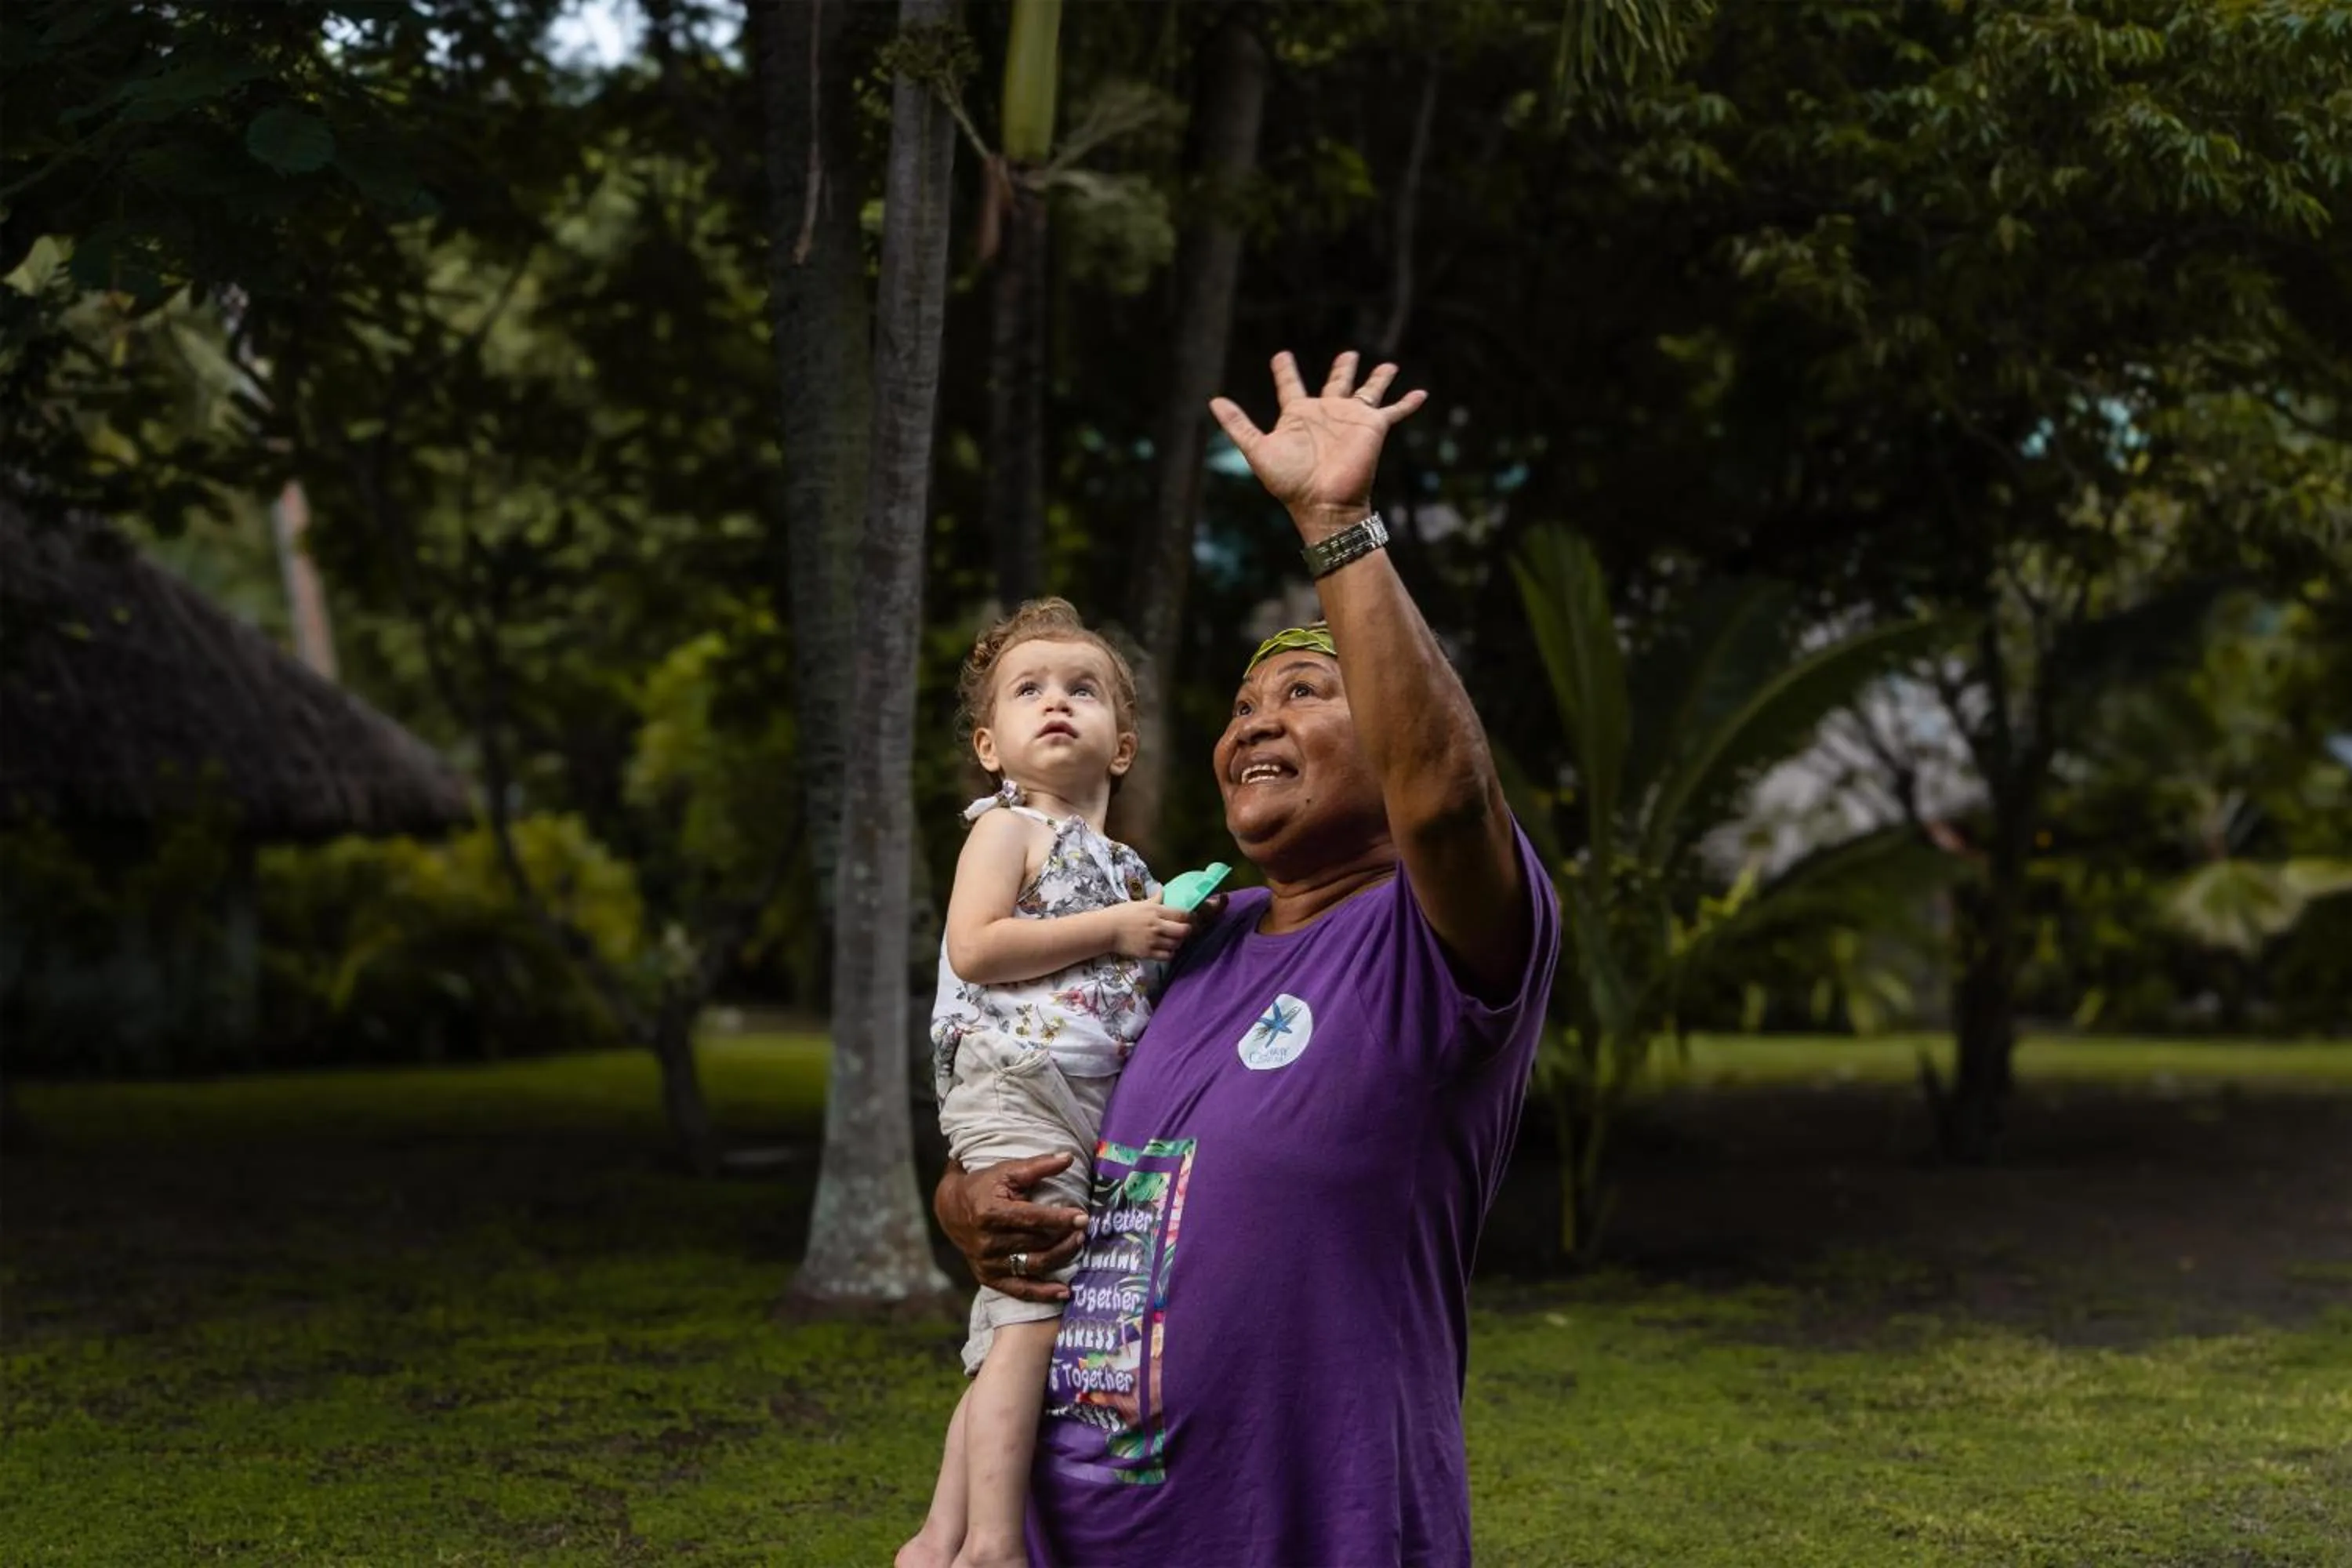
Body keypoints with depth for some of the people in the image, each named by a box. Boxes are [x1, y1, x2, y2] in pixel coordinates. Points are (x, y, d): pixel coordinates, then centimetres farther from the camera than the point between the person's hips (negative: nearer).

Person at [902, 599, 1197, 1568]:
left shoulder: (1125, 868, 24)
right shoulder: (1010, 829, 2)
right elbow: (974, 948, -13)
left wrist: (1170, 939, 13)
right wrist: (1114, 930, -11)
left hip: (1098, 1107, 8)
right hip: (1016, 1087, -8)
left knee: (1013, 1328, 6)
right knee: (1033, 1312, -19)